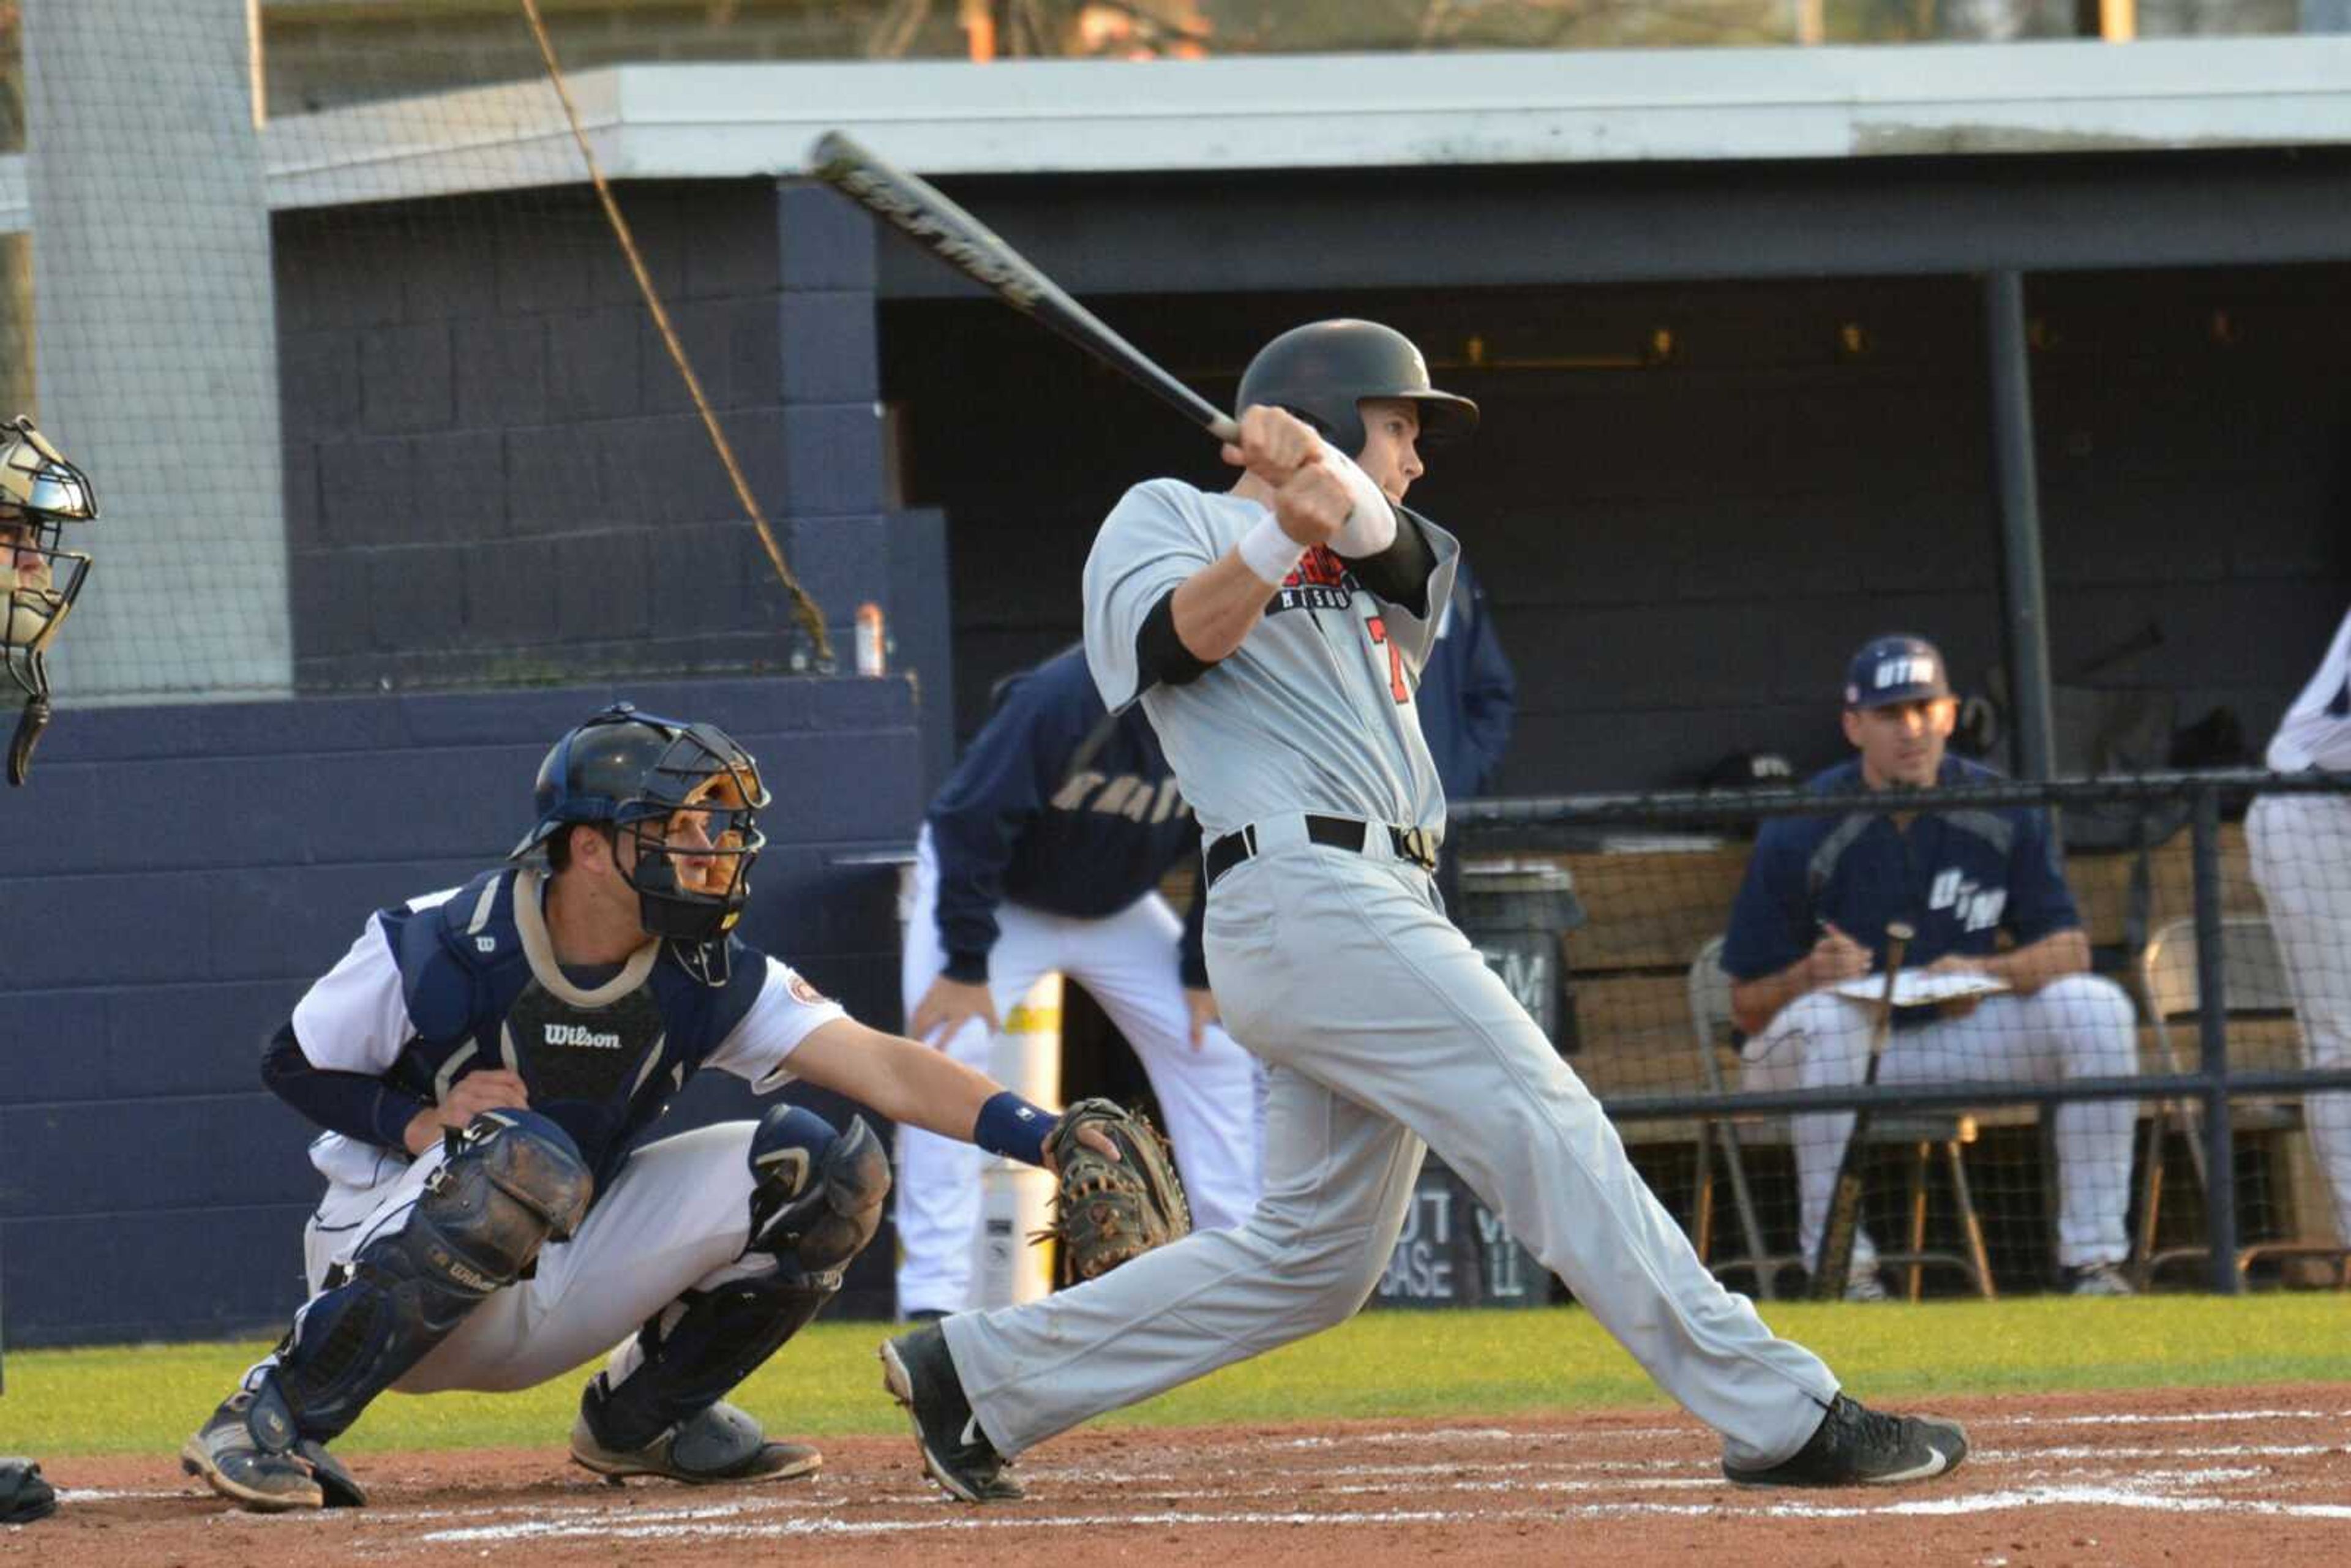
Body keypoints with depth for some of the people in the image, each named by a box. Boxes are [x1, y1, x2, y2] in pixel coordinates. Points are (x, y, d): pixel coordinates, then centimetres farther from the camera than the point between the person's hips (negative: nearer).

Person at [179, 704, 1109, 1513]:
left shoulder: (708, 980, -9)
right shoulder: (433, 950, -19)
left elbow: (882, 1069, -19)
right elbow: (291, 1066, -6)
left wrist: (1043, 1136, -33)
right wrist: (420, 1122, -24)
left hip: (559, 1286, 5)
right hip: (385, 1256, -5)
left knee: (823, 1166, -9)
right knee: (528, 1157, -39)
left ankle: (640, 1420, 11)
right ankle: (273, 1417, -26)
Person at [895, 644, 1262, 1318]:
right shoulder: (1062, 699, -36)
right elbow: (969, 825, -31)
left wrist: (1203, 973, -6)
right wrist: (965, 967, -29)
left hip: (1117, 909, 5)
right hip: (994, 898, -5)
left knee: (1212, 1048, -2)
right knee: (948, 1053, -22)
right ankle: (934, 1295, -22)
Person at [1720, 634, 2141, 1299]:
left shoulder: (2002, 813, -5)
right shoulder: (1798, 835, -15)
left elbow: (2069, 949, -6)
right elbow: (1747, 1007, -13)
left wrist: (1986, 973, -27)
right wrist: (1809, 975, -37)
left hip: (1955, 1033, 3)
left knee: (2096, 1008, -17)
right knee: (1824, 1018, -37)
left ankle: (2093, 1258, -15)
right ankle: (1840, 1266, -29)